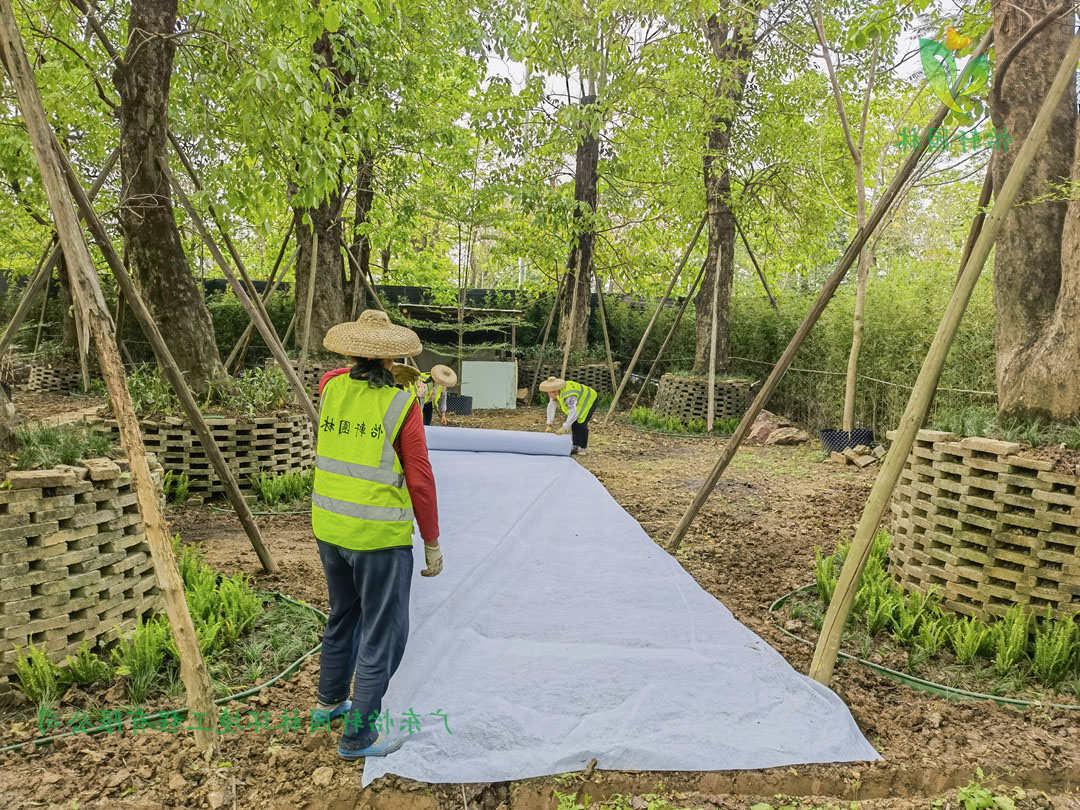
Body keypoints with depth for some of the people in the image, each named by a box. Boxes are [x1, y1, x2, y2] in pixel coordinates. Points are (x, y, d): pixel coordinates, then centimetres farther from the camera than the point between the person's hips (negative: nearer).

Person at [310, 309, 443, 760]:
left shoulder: (332, 388, 1)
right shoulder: (401, 406, -14)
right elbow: (420, 481, -13)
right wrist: (432, 544, -5)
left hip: (329, 529, 7)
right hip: (379, 537, -7)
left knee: (342, 617, 27)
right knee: (382, 634, 8)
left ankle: (329, 702, 44)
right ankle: (357, 736, 18)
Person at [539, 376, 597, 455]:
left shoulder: (568, 395, -40)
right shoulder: (555, 391, -15)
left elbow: (573, 413, -46)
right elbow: (551, 407, -10)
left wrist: (564, 428, -47)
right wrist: (549, 425, -15)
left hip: (589, 399, -8)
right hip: (580, 401, 8)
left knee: (580, 423, -16)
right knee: (573, 422, 3)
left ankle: (583, 447, -2)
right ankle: (576, 445, 14)